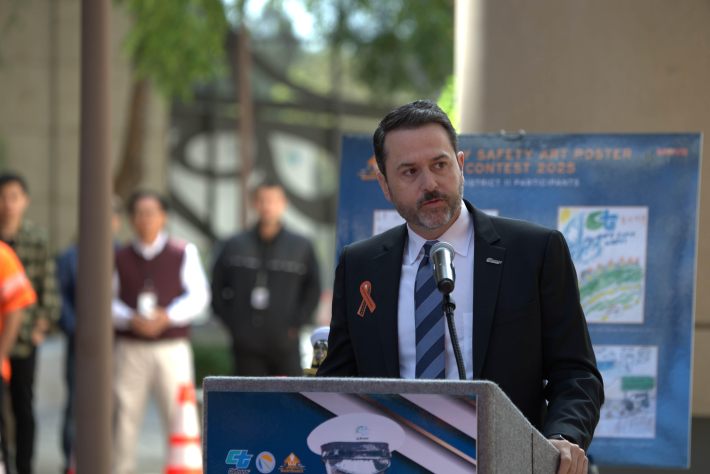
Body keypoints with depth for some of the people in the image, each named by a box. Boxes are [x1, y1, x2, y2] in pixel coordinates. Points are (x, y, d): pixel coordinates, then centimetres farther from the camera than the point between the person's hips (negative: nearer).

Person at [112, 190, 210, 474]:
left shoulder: (183, 253, 6)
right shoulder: (120, 258, 10)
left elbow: (198, 296, 0)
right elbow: (108, 299, 4)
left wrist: (167, 317, -15)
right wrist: (131, 319, -15)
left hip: (172, 347, -1)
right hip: (130, 347, 1)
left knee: (178, 413, -5)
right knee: (125, 413, 0)